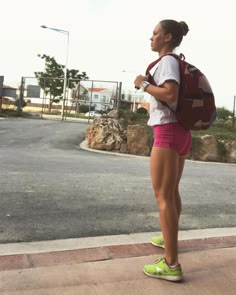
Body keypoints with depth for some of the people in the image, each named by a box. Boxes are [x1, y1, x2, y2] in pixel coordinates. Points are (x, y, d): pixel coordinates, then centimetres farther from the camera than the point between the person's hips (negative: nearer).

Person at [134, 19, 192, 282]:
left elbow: (171, 94, -25)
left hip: (167, 132, -10)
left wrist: (143, 84, -12)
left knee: (162, 195, -9)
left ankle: (171, 264, -7)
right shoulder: (176, 62, 18)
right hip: (181, 132, 10)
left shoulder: (167, 61, -9)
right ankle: (169, 238, 40)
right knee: (172, 191, 21)